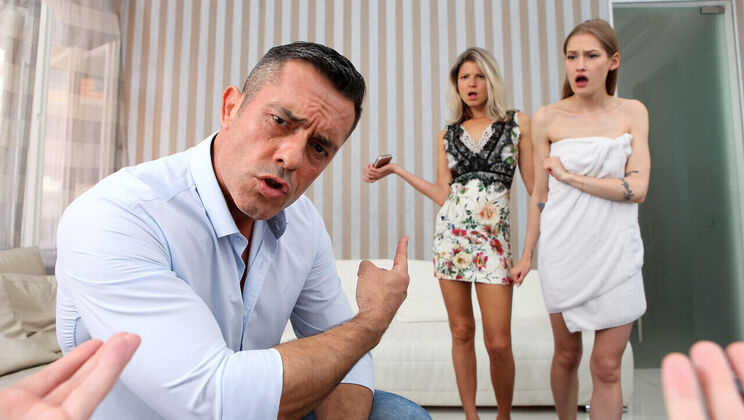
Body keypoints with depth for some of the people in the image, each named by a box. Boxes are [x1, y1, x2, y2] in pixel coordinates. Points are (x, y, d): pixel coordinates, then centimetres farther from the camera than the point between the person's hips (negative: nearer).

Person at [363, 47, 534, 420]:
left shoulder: (518, 124, 7)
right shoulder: (447, 135, 13)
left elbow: (537, 185, 4)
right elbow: (443, 194, 9)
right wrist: (395, 170, 8)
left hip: (493, 236, -2)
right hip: (450, 232, 2)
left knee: (498, 342, -4)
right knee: (461, 331, 6)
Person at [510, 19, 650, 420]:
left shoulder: (632, 112, 3)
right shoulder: (547, 118, -1)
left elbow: (636, 188, -8)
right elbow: (540, 194, 4)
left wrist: (570, 176, -12)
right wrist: (526, 255, 7)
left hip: (615, 253, 1)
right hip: (563, 252, 0)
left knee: (607, 368, 4)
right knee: (566, 354, 14)